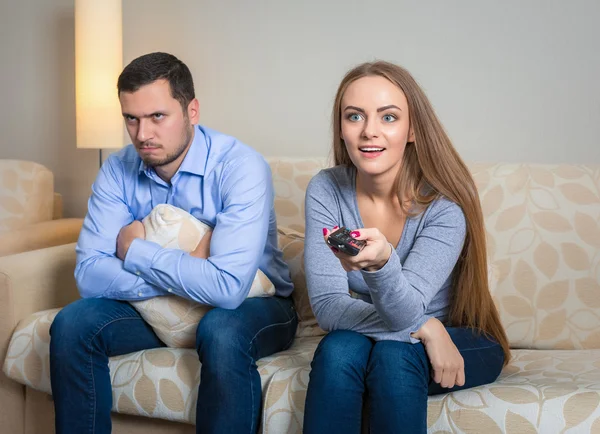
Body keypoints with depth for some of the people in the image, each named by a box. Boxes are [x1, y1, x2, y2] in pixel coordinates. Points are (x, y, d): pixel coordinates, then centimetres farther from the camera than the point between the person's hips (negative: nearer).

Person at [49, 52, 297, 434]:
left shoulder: (240, 166, -24)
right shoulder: (118, 171, -8)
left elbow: (227, 287, -35)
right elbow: (89, 275, -17)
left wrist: (134, 251, -22)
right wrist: (188, 270, -27)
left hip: (254, 304, -4)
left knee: (222, 332, -37)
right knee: (72, 324, -17)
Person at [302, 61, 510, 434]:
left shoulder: (444, 203, -21)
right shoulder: (326, 190, -13)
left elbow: (404, 311, -31)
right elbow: (327, 306, -18)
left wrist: (381, 263, -53)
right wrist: (426, 328, -27)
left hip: (462, 344, -2)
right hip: (367, 334, 2)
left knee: (393, 353, -32)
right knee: (338, 349, -29)